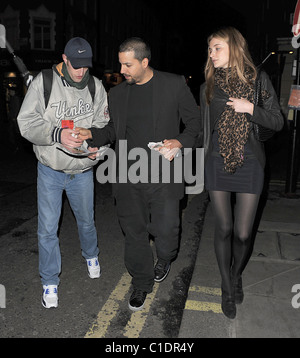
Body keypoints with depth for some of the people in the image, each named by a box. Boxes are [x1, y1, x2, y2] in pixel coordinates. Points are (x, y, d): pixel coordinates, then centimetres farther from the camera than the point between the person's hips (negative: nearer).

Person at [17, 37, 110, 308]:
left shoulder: (96, 86, -2)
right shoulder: (43, 82, -9)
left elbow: (103, 122, 3)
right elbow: (26, 122, -12)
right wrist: (57, 135, -28)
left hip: (83, 171, 2)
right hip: (50, 171, -1)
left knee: (86, 220, 19)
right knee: (47, 229, 4)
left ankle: (91, 255, 50)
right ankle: (50, 282, 25)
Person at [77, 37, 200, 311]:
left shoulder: (174, 84, 0)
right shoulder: (117, 93, 12)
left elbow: (195, 121, 4)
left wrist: (181, 141, -14)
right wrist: (91, 134, -1)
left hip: (163, 175, -3)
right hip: (129, 177, 4)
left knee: (165, 229, -1)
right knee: (134, 231, 10)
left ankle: (165, 259, 37)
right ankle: (142, 283, 31)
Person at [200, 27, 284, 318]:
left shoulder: (257, 79, 2)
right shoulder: (208, 86, 8)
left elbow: (278, 122, 2)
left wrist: (250, 108, -14)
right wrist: (198, 165, 12)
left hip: (249, 163, -1)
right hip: (217, 163, 2)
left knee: (243, 233, 0)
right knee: (223, 229, 4)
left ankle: (236, 275, 33)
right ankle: (227, 288, 25)